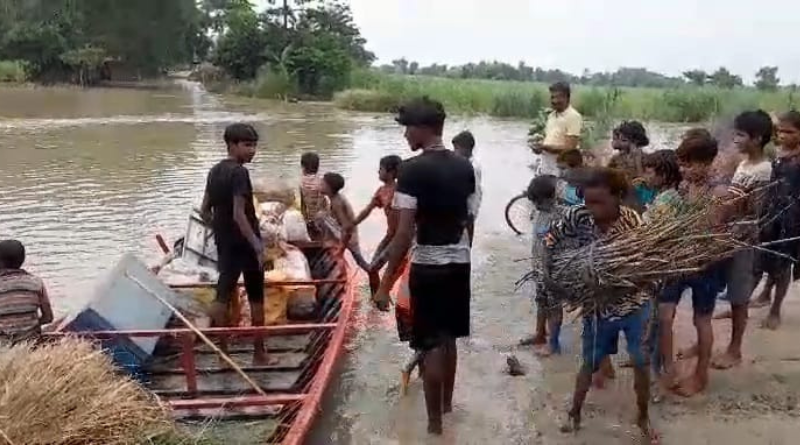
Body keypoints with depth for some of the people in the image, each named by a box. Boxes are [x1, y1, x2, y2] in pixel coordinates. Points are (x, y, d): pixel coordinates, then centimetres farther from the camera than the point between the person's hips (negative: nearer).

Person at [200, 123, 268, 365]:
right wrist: (257, 244, -24)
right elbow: (239, 214, -24)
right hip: (245, 244, -8)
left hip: (224, 243, 8)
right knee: (256, 299, 5)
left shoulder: (215, 171, 8)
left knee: (223, 295, 12)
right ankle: (259, 352, 12)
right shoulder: (239, 173, -18)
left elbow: (205, 210, 12)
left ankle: (221, 350, 18)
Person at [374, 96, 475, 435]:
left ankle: (435, 423, 13)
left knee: (431, 346, 4)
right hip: (460, 261, 7)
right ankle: (446, 403, 39)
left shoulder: (412, 170, -17)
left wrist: (385, 284, -17)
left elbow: (405, 233, -21)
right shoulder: (465, 167, 4)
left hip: (429, 266, -7)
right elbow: (467, 218, 11)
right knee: (448, 338, 22)